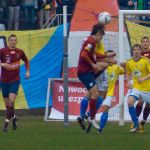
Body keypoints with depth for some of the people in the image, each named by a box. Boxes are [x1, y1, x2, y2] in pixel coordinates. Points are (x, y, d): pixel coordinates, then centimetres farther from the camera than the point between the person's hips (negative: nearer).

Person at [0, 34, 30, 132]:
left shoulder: (20, 52, 2)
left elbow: (26, 61, 21)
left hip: (15, 80, 0)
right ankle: (13, 117, 33)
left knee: (11, 101, -18)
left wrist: (28, 71, 10)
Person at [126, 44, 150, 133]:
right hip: (135, 87, 3)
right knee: (130, 102, -20)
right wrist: (128, 82, 2)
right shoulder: (129, 63, 3)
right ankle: (136, 125, -12)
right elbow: (128, 74, 19)